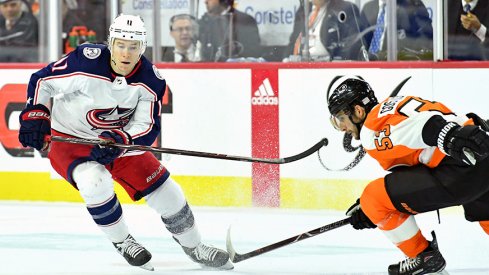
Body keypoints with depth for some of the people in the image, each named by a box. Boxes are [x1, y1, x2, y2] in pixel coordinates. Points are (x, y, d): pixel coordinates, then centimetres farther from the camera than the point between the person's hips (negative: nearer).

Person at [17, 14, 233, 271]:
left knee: (163, 189, 1)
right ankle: (122, 241, -7)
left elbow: (148, 126, -15)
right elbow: (42, 80, -14)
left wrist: (120, 140, -34)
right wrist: (34, 115, -26)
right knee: (95, 181, -33)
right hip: (69, 140, -4)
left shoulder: (150, 80, -15)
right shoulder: (86, 62, -27)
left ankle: (194, 247, 24)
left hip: (120, 138, 4)